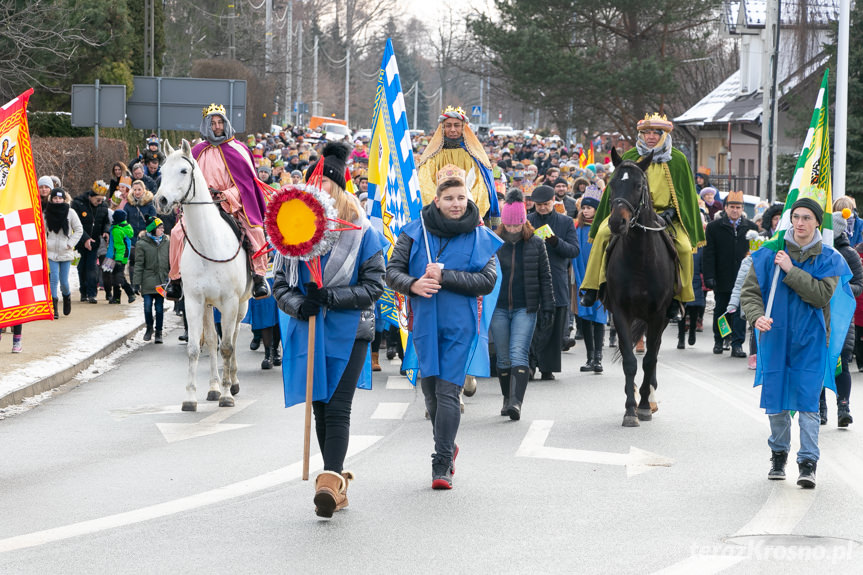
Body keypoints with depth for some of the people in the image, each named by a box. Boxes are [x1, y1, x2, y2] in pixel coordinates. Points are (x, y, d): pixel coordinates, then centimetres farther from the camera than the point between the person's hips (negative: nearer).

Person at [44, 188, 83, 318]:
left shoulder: (70, 213, -3)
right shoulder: (46, 213, 1)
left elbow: (79, 230, 3)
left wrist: (70, 244, -4)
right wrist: (45, 243, 0)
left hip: (66, 253, -1)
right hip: (51, 252, 1)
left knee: (64, 281, 2)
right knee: (54, 279, -10)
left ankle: (67, 295, 35)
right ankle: (53, 308, -6)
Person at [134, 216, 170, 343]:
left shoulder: (166, 241, 7)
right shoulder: (142, 244, -3)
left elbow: (170, 261, 14)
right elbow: (138, 264, -2)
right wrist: (137, 283, -6)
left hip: (162, 280, 2)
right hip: (148, 280, -2)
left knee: (159, 307, 3)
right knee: (148, 306, -4)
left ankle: (158, 332, 14)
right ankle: (149, 328, 21)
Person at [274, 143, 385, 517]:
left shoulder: (362, 233, -4)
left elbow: (374, 285, -6)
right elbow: (281, 282, 12)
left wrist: (330, 297, -17)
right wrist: (297, 304, -10)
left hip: (348, 332, -5)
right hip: (309, 331, 5)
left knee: (337, 408, -13)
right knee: (319, 407, 9)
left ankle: (331, 480, -20)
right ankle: (337, 485, 18)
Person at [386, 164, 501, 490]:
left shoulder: (479, 237, 0)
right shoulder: (416, 231, 4)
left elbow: (487, 280, -7)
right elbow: (393, 271, 4)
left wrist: (445, 276, -16)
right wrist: (413, 284, -18)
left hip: (460, 325, -2)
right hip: (424, 322, 2)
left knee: (447, 391, -10)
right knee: (430, 390, 10)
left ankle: (442, 465, -6)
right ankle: (447, 448, 34)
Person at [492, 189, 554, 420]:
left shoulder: (535, 244, 2)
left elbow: (545, 278, 6)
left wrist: (547, 308, 2)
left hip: (525, 308, -2)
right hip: (498, 308, 2)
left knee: (519, 354, -14)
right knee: (504, 358, 7)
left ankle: (516, 401, -23)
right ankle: (507, 399, 21)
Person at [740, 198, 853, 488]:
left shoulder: (828, 259, -1)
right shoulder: (770, 254, 2)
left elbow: (822, 295, -15)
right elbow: (749, 292, 1)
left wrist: (791, 271, -18)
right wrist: (757, 316, -18)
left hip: (811, 341, -2)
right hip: (776, 337, 2)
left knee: (807, 401, -8)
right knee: (776, 400, 7)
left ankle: (808, 462, -6)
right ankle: (779, 454, 27)